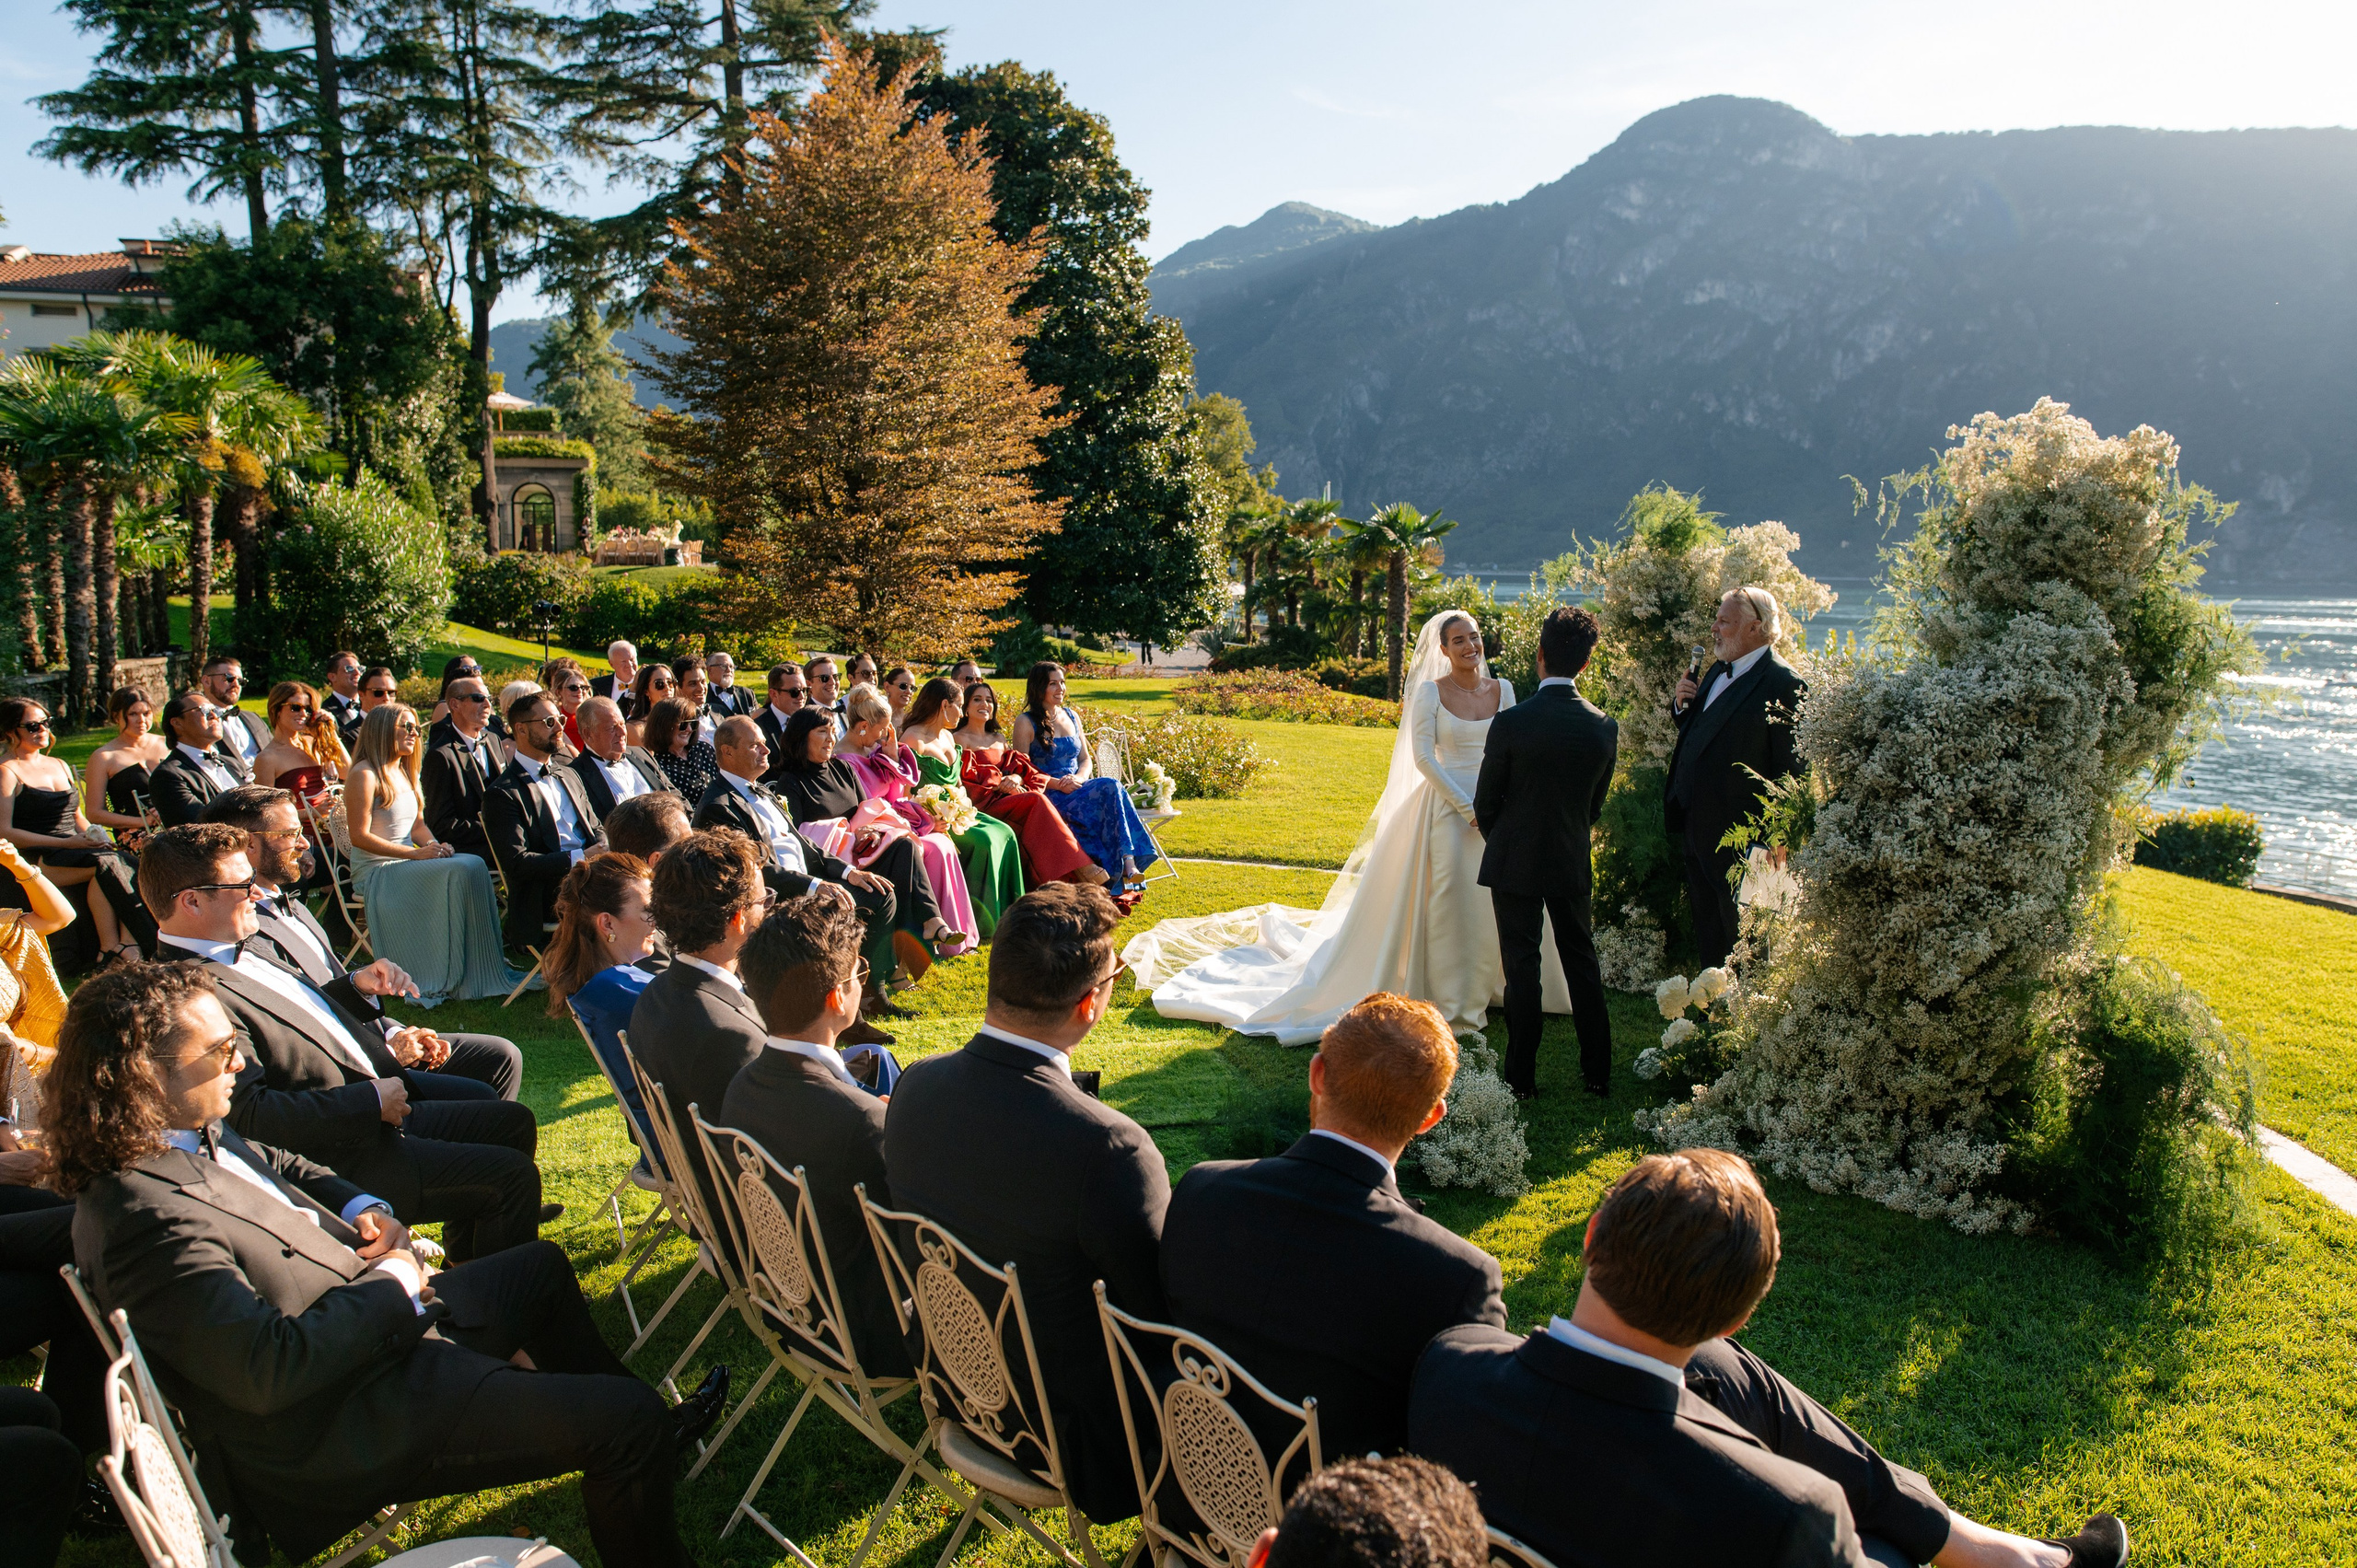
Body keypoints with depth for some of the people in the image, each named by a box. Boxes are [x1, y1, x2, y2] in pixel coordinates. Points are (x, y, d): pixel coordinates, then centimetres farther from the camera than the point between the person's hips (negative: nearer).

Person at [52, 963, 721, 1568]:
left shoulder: (192, 1133, 0)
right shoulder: (145, 1218, -31)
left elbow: (281, 1165, 21)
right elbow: (267, 1369, -35)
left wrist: (363, 1207, 1)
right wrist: (389, 1288, -20)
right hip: (338, 1433, -11)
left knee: (542, 1267, 30)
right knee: (627, 1422, -15)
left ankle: (641, 1435, 46)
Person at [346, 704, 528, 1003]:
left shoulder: (405, 772, 18)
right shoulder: (365, 775, -9)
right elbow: (359, 836, -16)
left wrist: (436, 846, -5)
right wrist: (416, 853, -21)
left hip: (407, 865, 8)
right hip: (377, 873, -8)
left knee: (475, 864, -20)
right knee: (462, 871, -28)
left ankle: (483, 970, -21)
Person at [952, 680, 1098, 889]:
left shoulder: (999, 739, 28)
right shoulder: (959, 739, 8)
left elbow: (1021, 768, 17)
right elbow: (966, 777, -5)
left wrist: (1016, 779, -7)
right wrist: (1000, 784, -15)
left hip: (1008, 797, 5)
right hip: (984, 803, -5)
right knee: (1037, 800, -31)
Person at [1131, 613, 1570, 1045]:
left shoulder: (1503, 690, 7)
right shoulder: (1430, 692, -5)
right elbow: (1423, 756, -10)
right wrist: (1468, 807, -14)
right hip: (1447, 806, -4)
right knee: (1447, 901, -3)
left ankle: (1492, 986, 25)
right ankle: (1451, 1000, 10)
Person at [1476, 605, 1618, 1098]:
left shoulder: (1510, 722, -17)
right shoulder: (1605, 728, -6)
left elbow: (1485, 802, -7)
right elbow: (1597, 803, 6)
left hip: (1514, 861, -3)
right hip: (1573, 862, 3)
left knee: (1522, 968, 4)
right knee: (1582, 962, 15)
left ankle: (1521, 1075, 12)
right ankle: (1598, 1071, 23)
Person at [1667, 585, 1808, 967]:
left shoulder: (1783, 683, -17)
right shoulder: (1718, 671, 11)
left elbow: (1790, 768, -19)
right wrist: (1682, 704, -1)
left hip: (1739, 836, -8)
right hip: (1697, 827, 8)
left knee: (1740, 934, 6)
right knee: (1706, 928, 18)